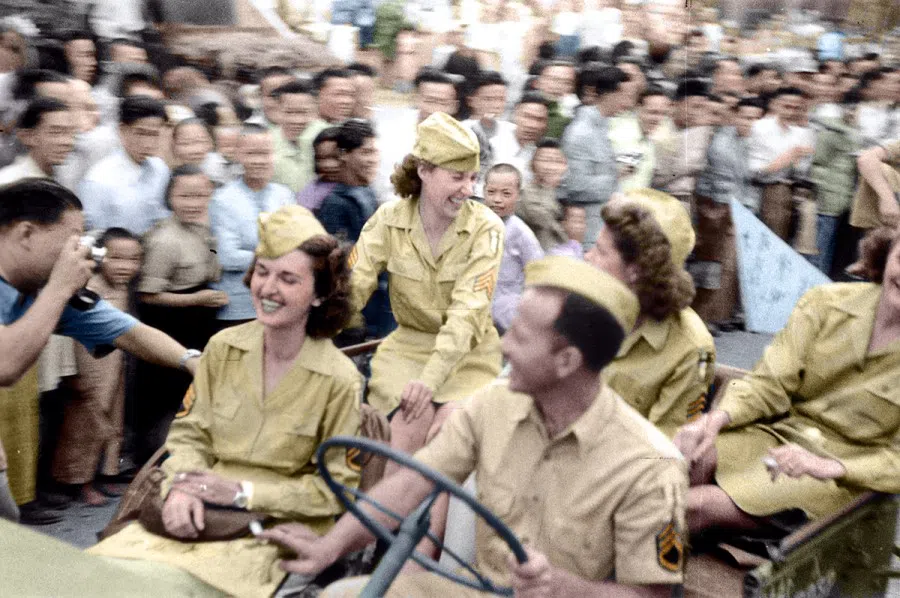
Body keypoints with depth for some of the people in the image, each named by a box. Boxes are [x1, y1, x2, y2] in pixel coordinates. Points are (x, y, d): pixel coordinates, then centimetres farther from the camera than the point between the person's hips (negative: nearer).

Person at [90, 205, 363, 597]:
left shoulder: (340, 380, -9)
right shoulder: (223, 348, 3)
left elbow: (336, 487, -6)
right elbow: (190, 433, 9)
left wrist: (244, 492, -13)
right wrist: (181, 487, -12)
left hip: (279, 527, -3)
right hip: (197, 514, 4)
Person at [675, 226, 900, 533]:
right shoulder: (826, 303, -3)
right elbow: (770, 384, -4)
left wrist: (827, 466, -25)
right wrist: (717, 417, -24)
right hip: (782, 432, 3)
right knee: (693, 458, -28)